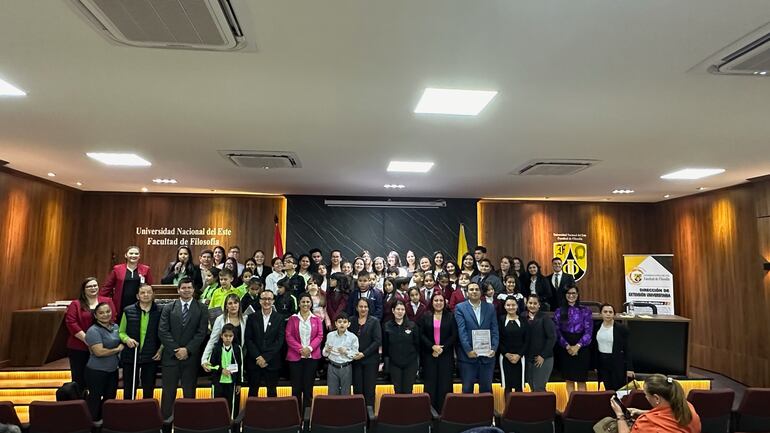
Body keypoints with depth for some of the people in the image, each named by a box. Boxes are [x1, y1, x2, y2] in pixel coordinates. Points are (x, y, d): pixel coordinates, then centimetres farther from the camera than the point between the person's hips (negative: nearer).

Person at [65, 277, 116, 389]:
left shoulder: (107, 301, 6)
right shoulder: (75, 304, 3)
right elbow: (71, 323, -8)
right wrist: (86, 339, -15)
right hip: (79, 349, -1)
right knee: (79, 380, 7)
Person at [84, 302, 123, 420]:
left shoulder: (115, 326, 5)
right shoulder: (94, 331, -17)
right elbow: (99, 352, -25)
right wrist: (117, 349, -12)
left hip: (113, 370, 7)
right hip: (97, 372, -7)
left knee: (110, 398, 16)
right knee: (95, 399, 6)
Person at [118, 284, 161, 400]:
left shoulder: (160, 312, -2)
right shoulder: (128, 311, 0)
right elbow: (121, 332, 8)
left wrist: (161, 349, -6)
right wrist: (127, 339, -12)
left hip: (151, 357, 0)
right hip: (130, 356, 1)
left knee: (148, 391, 10)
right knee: (129, 390, 9)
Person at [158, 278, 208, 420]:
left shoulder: (201, 308, 3)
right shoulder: (168, 308, 6)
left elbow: (201, 332, -3)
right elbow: (163, 331, -2)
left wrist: (187, 349, -12)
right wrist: (176, 350, -10)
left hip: (191, 357, -1)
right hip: (170, 356, 1)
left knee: (189, 392, 7)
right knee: (168, 392, 6)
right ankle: (165, 419, 16)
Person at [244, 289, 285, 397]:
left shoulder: (279, 318, 1)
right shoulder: (252, 318, 3)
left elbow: (280, 341, -5)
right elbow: (248, 339, -2)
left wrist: (265, 357, -12)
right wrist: (258, 357, -11)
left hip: (272, 362, 0)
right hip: (254, 361, 1)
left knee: (272, 392, 7)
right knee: (253, 391, 7)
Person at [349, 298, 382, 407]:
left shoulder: (374, 321, -2)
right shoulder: (352, 321, 7)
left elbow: (378, 341, -8)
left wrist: (364, 353, -13)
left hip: (370, 360, -2)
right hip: (355, 360, 3)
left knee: (369, 389, 0)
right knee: (357, 389, 4)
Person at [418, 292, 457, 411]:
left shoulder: (450, 317, 4)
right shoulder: (425, 317, 6)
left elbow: (454, 335, -2)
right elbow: (422, 335, 0)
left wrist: (442, 348, -11)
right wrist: (433, 346, -13)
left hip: (446, 355, 0)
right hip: (429, 355, 0)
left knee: (445, 383, 0)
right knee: (430, 383, 2)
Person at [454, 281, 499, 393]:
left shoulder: (490, 308, 8)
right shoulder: (460, 308, 0)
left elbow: (494, 330, 4)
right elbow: (461, 331, -8)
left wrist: (494, 348, -7)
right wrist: (468, 350, -15)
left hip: (487, 355, 2)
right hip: (468, 355, -2)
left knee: (486, 388, 10)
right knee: (467, 389, 6)